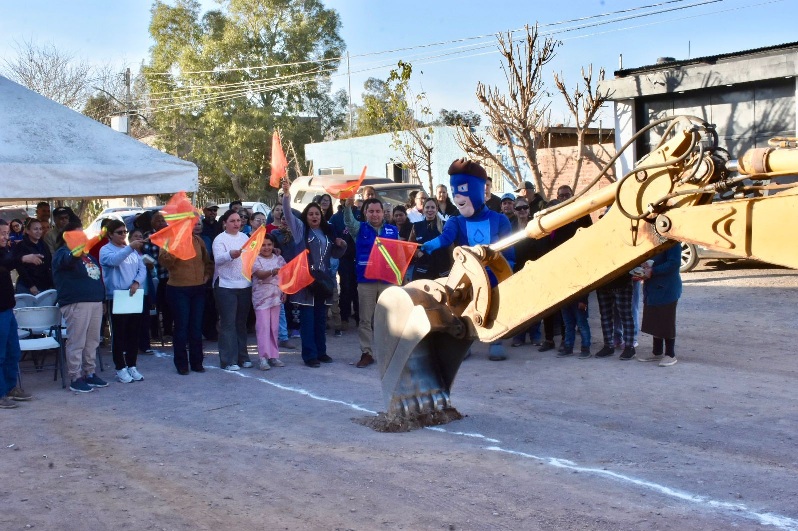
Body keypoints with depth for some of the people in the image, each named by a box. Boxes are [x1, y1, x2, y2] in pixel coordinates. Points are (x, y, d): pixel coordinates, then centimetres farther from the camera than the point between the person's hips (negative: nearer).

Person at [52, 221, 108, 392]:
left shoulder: (86, 253, 22)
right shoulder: (62, 252, -4)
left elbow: (97, 273, 30)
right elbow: (67, 260, -29)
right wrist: (78, 253, -52)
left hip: (95, 301, 8)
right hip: (76, 303, -8)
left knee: (92, 341, 12)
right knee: (77, 342, -6)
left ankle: (89, 373, 21)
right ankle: (75, 378, -1)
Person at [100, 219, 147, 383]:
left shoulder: (133, 250, 15)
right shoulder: (106, 250, -2)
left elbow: (142, 268, 8)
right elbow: (114, 260, -24)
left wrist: (137, 282, -10)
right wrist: (129, 247, -36)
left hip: (135, 296, 5)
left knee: (133, 333, 9)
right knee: (119, 334, -1)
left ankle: (132, 366, 18)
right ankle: (121, 368, 6)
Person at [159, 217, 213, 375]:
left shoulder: (198, 240, 10)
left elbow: (207, 260, 22)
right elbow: (164, 261, -18)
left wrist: (207, 274, 8)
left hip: (198, 289, 5)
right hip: (178, 289, -5)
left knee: (196, 327, 8)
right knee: (181, 327, -2)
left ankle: (196, 362, 16)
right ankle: (181, 364, 7)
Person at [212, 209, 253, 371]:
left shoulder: (244, 237, 12)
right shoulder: (220, 239, -5)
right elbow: (218, 259, -21)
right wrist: (230, 254, -40)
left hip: (245, 286, 5)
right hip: (226, 286, -5)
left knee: (241, 323, 12)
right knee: (228, 324, -3)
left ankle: (242, 357, 21)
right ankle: (229, 361, 0)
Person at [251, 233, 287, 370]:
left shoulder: (279, 259, 8)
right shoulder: (255, 260, -7)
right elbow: (259, 274, -24)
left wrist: (284, 292, 7)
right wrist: (272, 272, -41)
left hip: (276, 297, 5)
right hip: (261, 297, -5)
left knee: (274, 327, 9)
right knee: (263, 327, -8)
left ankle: (274, 355, 15)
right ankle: (263, 357, -7)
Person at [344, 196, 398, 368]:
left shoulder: (393, 230, 9)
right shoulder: (360, 228, 4)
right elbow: (349, 221, -17)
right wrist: (348, 206, -38)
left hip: (388, 280, 1)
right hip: (365, 279, -1)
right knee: (365, 319, 3)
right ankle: (366, 353, 10)